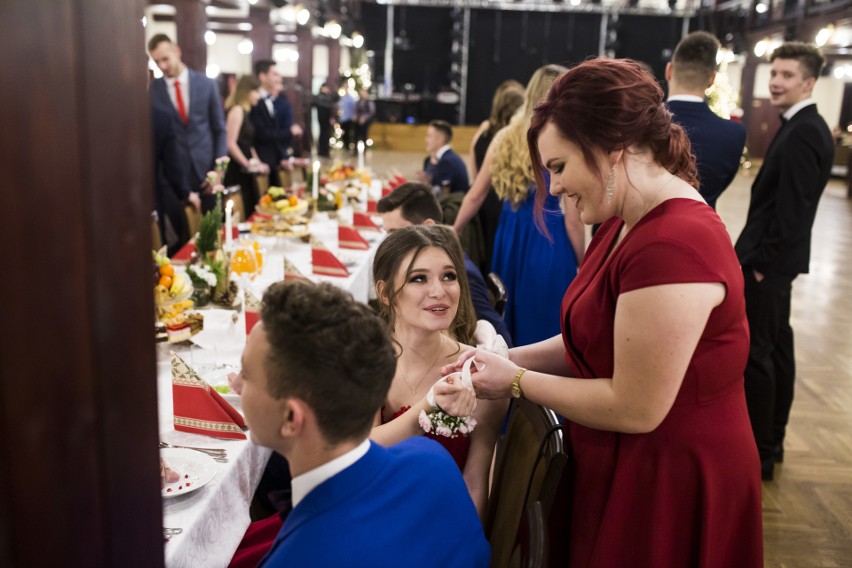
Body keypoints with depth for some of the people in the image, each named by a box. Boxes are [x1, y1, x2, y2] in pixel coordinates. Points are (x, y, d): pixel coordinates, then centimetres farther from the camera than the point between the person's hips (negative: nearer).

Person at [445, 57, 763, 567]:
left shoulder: (674, 242, -28)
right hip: (625, 470, 9)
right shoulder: (628, 224, 5)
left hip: (670, 488, -9)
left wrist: (516, 383, -15)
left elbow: (636, 408, -25)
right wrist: (509, 358, -4)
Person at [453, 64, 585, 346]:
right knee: (544, 323, 9)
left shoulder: (504, 137, 1)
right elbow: (572, 220, -12)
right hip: (550, 243, -5)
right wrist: (582, 265, 0)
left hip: (510, 237, 5)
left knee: (507, 321, 20)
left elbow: (475, 196, 5)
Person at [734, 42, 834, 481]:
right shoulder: (803, 127, 13)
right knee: (776, 348, 16)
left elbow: (791, 209, -22)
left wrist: (762, 263, -17)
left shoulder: (802, 133, -18)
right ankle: (771, 441, 29)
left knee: (754, 354, -5)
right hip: (775, 260, 10)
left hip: (767, 262, -10)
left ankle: (758, 455, 5)